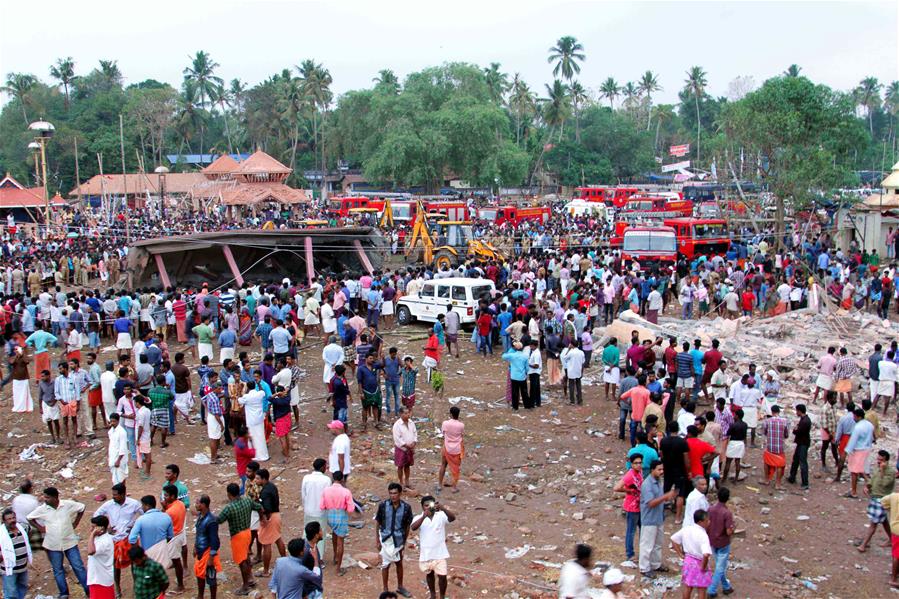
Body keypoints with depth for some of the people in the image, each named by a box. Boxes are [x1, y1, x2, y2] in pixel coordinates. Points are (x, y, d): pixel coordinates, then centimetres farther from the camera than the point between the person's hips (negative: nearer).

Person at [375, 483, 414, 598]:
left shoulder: (406, 507, -12)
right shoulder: (383, 505, -13)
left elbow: (407, 526, -1)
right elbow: (378, 524, -4)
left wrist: (404, 542, 2)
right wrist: (377, 540, -3)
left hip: (399, 539, 1)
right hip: (386, 539, -1)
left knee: (399, 563, 16)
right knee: (385, 564, 7)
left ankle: (400, 587, 34)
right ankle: (385, 590, 21)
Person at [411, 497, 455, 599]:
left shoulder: (441, 516, -9)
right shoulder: (419, 518, -9)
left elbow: (453, 518, -27)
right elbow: (413, 527, -29)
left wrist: (442, 508, -45)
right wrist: (424, 516, -46)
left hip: (440, 552, -1)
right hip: (425, 553, 1)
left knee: (442, 576, -1)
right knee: (429, 574, 19)